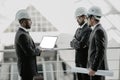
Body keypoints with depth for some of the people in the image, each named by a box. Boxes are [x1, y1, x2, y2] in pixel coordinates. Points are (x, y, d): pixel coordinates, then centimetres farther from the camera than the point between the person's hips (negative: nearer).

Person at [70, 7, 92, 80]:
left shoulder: (88, 30, -16)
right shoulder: (78, 30, 15)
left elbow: (81, 44, -23)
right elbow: (72, 43, 10)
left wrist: (74, 43, -4)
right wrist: (77, 44, -10)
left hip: (85, 61, -9)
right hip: (78, 61, 9)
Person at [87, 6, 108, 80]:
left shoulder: (99, 31, -18)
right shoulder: (99, 31, 15)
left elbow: (100, 52, -24)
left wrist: (93, 69, -24)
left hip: (97, 68, -10)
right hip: (96, 67, 10)